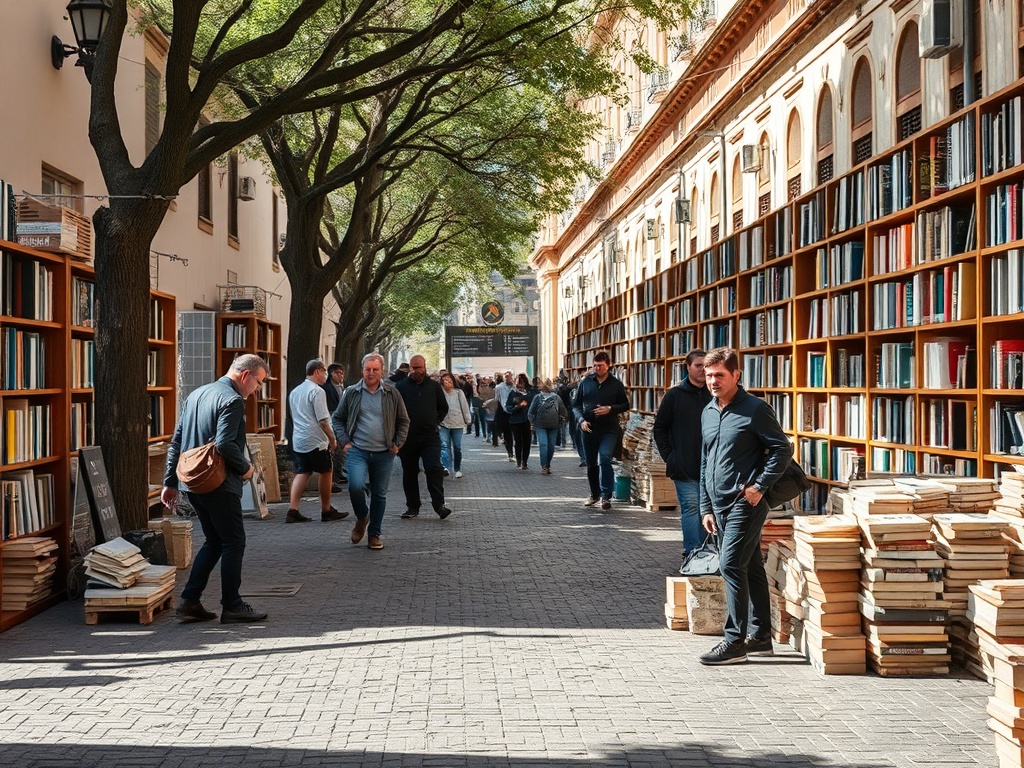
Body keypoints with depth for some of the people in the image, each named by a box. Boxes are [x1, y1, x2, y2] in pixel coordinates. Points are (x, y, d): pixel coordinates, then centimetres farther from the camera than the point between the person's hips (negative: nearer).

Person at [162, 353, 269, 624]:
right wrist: (245, 468, -8)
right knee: (234, 543, 3)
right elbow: (224, 445, -25)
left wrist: (170, 482, 17)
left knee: (214, 541, 18)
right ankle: (232, 606, 8)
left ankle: (189, 602, 14)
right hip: (219, 485, -8)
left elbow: (176, 442, 15)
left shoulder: (196, 395, 14)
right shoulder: (232, 400, -14)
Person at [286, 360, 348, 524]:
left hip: (298, 440, 8)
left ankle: (293, 510, -3)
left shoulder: (294, 392, 15)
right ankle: (326, 511, 11)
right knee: (326, 472, 5)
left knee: (302, 473, 7)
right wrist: (332, 439, -6)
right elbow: (323, 421, -16)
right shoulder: (317, 391, -13)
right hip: (315, 441, -8)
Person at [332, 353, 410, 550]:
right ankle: (362, 517, 9)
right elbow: (337, 418, 11)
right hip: (357, 450, -1)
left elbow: (403, 421, 12)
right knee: (356, 486, -21)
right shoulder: (352, 393, 3)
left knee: (379, 494, 7)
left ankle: (374, 534, 21)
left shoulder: (392, 393, 3)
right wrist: (345, 442, 1)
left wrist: (397, 444, 3)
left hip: (383, 453, 1)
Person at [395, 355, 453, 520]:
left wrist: (436, 422, 6)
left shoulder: (434, 386, 6)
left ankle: (439, 503, -8)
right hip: (408, 437, 1)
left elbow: (443, 408, 16)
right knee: (409, 472, 8)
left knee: (434, 469, -12)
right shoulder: (401, 387, 2)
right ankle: (412, 506, 17)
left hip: (430, 437, -1)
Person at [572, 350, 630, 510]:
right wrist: (581, 420, -9)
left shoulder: (616, 384, 2)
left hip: (609, 430, -3)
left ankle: (606, 496, -16)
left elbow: (625, 405, 5)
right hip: (589, 429, 3)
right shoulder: (586, 382, 5)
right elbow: (576, 404, 8)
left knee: (605, 459, -21)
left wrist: (610, 409, -13)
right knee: (591, 464, 12)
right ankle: (594, 494, 30)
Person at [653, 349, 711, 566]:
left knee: (704, 508, 8)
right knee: (691, 506, -8)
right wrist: (669, 456, -2)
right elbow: (659, 428, 4)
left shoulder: (712, 396, 7)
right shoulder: (675, 395, 0)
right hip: (684, 467, -3)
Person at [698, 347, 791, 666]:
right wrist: (706, 507, 15)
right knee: (750, 568, 13)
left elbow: (783, 449, -10)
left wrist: (759, 486, -14)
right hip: (720, 504, 8)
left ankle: (735, 641, -8)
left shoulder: (754, 409, -9)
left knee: (731, 565, -13)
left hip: (745, 502, -8)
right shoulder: (708, 412, 13)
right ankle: (760, 636, 19)